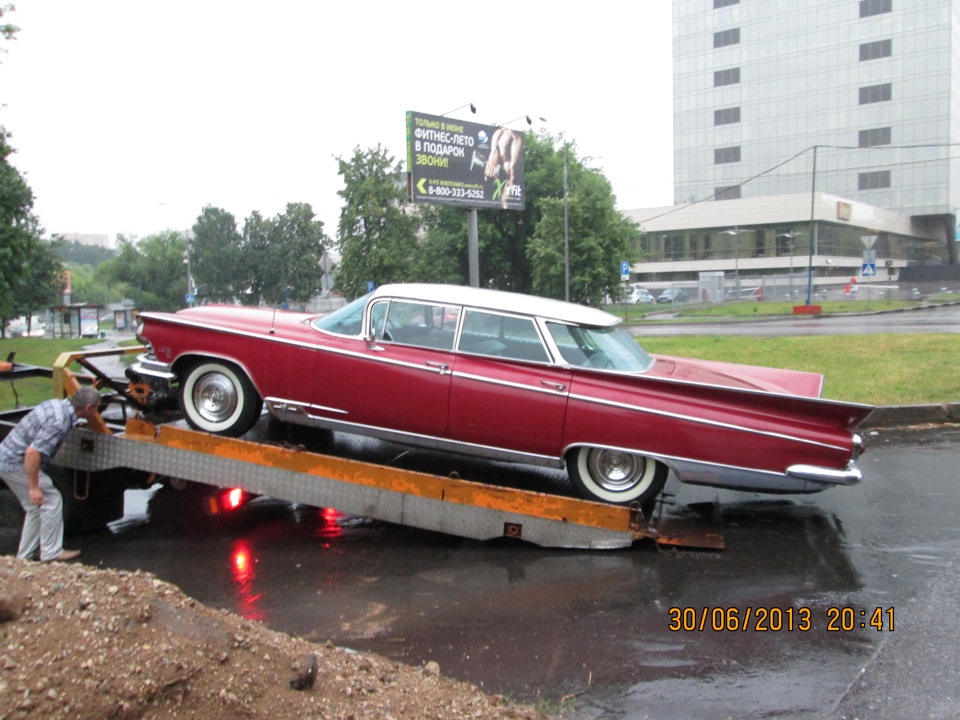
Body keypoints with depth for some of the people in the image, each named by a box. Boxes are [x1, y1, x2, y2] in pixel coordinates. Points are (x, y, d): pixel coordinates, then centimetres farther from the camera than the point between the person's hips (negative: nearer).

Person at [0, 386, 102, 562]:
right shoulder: (59, 422, -26)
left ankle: (26, 554, 23)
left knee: (36, 507, 17)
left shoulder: (58, 404, 2)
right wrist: (34, 487, -25)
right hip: (16, 463, -10)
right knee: (51, 500, -2)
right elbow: (32, 452, -31)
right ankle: (51, 552, 4)